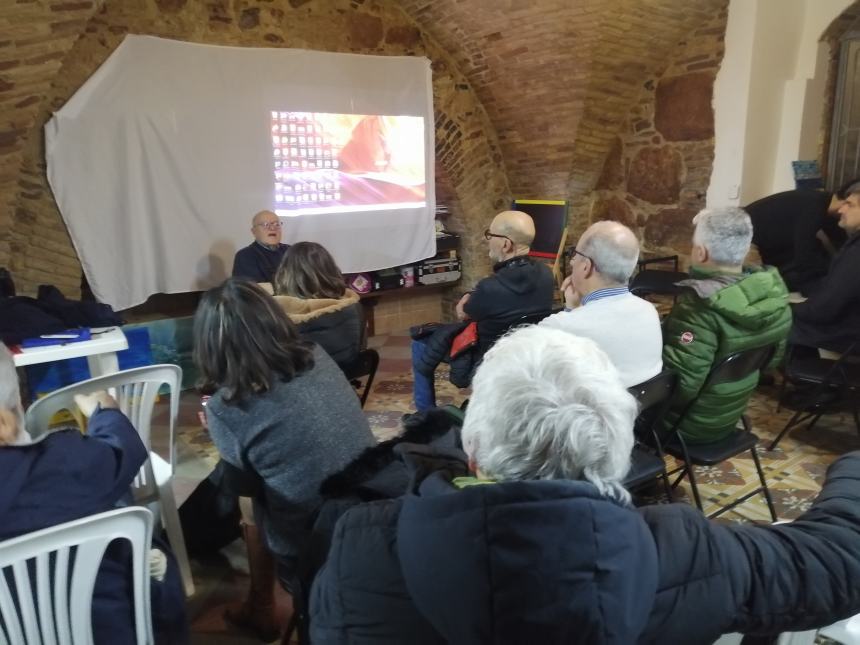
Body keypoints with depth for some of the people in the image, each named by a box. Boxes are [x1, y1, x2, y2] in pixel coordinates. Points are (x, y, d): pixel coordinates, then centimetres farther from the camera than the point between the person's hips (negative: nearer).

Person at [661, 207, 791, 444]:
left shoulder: (700, 307, -31)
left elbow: (677, 385, -31)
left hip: (691, 423, -7)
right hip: (731, 414, 8)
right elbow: (773, 357, 7)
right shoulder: (773, 293, -7)